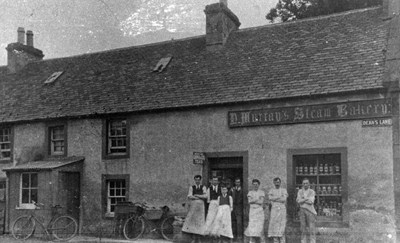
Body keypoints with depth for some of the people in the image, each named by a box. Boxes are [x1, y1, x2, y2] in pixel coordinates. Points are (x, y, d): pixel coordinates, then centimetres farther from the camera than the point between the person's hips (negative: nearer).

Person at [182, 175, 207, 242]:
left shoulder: (203, 187, 9)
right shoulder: (191, 187, 9)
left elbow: (205, 196, -5)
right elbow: (189, 196, -5)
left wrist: (197, 195, -9)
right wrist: (200, 197, -6)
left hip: (201, 205, 0)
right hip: (193, 205, 0)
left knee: (199, 221, -2)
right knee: (192, 220, -3)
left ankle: (198, 238, 1)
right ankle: (194, 238, 1)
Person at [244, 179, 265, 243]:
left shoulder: (262, 192, 3)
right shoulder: (250, 192, 10)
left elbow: (261, 202, -9)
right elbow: (249, 201, -5)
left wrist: (253, 200, -7)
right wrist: (257, 200, -10)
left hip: (260, 211, -2)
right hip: (252, 211, 2)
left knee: (260, 227, -5)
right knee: (252, 226, -2)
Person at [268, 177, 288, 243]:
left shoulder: (284, 190, 5)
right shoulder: (271, 190, 12)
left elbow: (284, 199, -10)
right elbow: (270, 198, -6)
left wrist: (274, 199, -7)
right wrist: (280, 197, -9)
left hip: (282, 209, -2)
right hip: (274, 209, 2)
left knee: (281, 227, -7)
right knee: (274, 226, -1)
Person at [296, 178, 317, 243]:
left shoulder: (312, 192, 1)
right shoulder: (300, 191, 8)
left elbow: (311, 202, -12)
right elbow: (299, 201, -5)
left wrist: (302, 199, -6)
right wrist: (306, 199, -12)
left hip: (310, 211, -2)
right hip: (302, 211, 2)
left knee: (312, 229, -5)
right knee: (303, 229, 4)